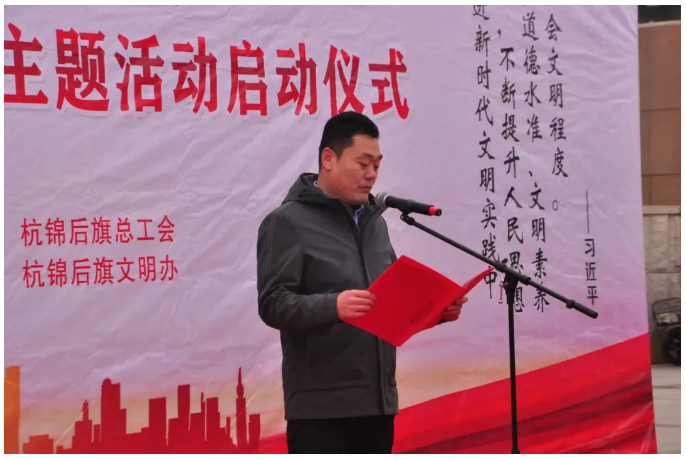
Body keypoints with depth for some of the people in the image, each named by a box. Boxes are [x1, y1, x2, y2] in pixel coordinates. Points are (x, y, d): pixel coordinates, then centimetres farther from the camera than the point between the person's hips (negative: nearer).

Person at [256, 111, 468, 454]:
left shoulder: (374, 220, 17)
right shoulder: (288, 222, -6)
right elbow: (273, 304, -14)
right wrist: (332, 307, -31)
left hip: (378, 401, 7)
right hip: (322, 407, -7)